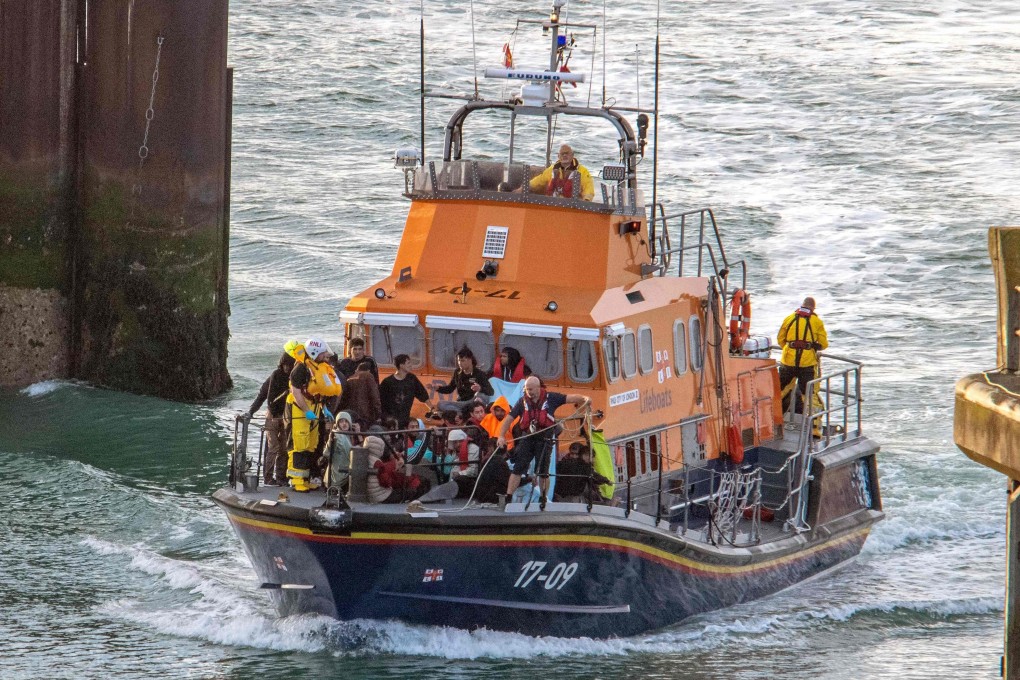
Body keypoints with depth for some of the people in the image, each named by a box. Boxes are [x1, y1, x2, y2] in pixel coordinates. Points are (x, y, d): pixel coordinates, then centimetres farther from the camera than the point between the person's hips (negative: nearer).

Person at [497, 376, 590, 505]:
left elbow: (570, 398, -3)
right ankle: (508, 497, -5)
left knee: (543, 472, 4)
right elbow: (509, 418, 5)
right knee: (518, 469, -4)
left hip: (544, 439, -2)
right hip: (526, 438, 2)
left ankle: (543, 499, 18)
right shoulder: (523, 402, 6)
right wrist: (501, 436, -7)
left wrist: (584, 399, -22)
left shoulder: (550, 398, 0)